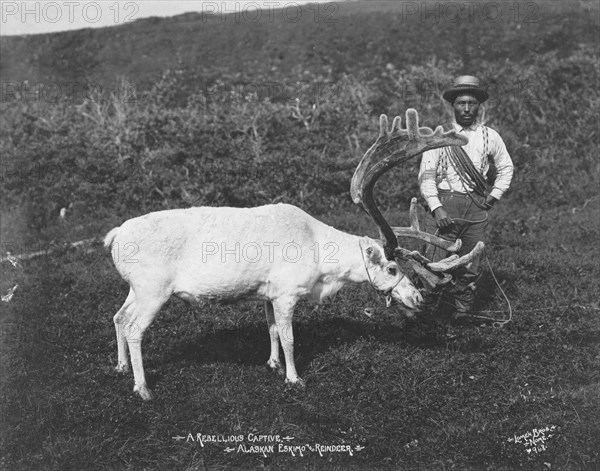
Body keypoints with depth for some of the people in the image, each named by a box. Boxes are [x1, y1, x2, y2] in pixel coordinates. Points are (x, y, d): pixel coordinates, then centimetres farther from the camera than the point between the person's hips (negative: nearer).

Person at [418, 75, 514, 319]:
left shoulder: (490, 136, 7)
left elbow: (506, 168, 19)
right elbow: (426, 175, -3)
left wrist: (493, 197, 8)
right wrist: (436, 208, -14)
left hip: (476, 206, 2)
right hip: (443, 204, -2)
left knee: (471, 264, 6)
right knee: (435, 262, -9)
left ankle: (463, 309, 22)